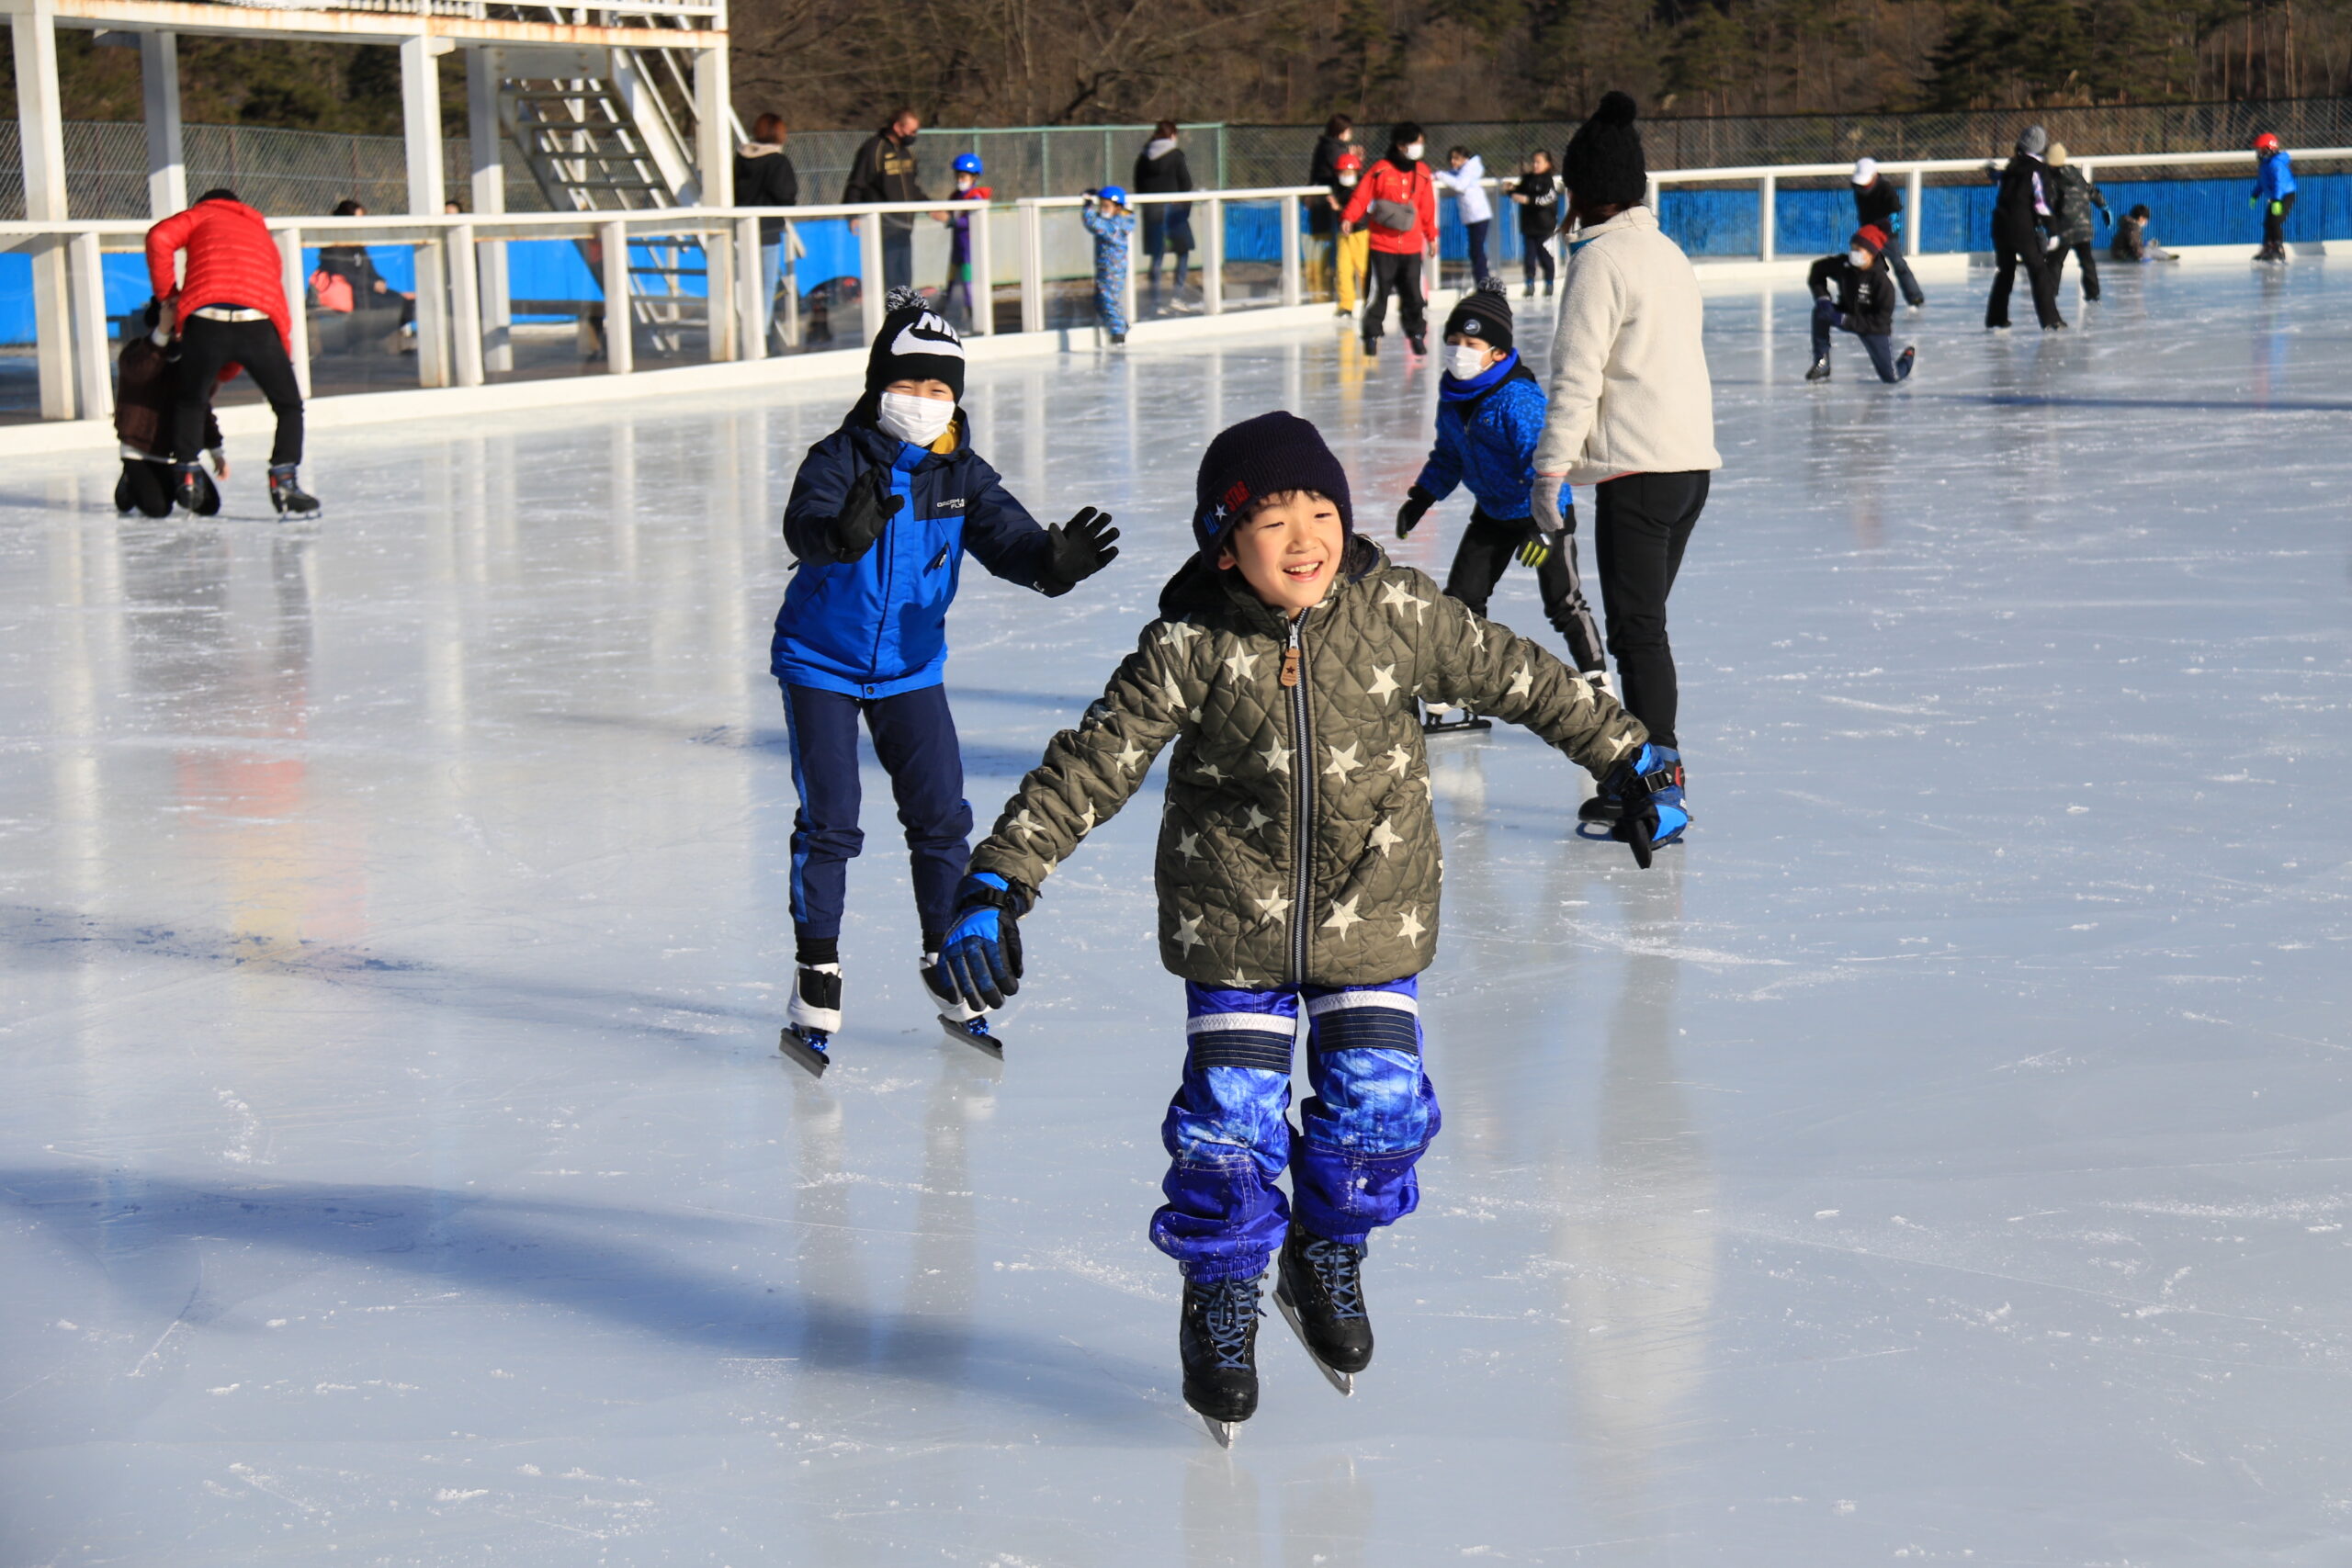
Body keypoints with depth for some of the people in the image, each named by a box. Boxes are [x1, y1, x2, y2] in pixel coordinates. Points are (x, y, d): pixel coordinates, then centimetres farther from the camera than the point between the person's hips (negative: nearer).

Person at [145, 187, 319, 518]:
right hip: (258, 322, 1)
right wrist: (219, 376, 35)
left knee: (189, 400, 22)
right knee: (289, 406, 16)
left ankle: (187, 478, 14)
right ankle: (284, 481, 0)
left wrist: (167, 294, 15)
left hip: (204, 319, -1)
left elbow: (159, 238, 4)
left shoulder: (203, 214, 25)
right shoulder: (262, 236, 36)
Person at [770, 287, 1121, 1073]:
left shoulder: (962, 475, -5)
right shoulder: (839, 460, -17)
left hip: (911, 667, 4)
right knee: (828, 821, -6)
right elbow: (804, 526, -36)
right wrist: (842, 534, -59)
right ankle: (816, 979, 5)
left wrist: (1053, 560, -38)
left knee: (941, 815, 3)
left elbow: (1007, 538, -16)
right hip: (821, 663, -4)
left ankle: (949, 964, 19)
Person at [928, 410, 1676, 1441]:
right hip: (1235, 926, -2)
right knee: (1229, 1121, -4)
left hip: (1372, 913, 2)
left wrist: (1626, 755, 12)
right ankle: (1219, 1300, 20)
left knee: (1377, 1105, 1)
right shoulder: (1189, 651, -14)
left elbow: (1518, 677, 4)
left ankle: (1325, 1261, 30)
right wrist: (999, 880, -20)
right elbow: (1092, 765, -13)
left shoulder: (1397, 612, -9)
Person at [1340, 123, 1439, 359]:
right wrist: (1349, 218, -22)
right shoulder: (1380, 170, -6)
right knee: (1379, 291, -1)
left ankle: (1417, 334, 17)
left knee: (1413, 292, 5)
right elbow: (1361, 197, -8)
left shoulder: (1423, 173, 7)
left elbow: (1428, 207, 14)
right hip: (1382, 244, -3)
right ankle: (1372, 335, 9)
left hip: (1411, 245, 3)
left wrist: (1432, 236, 18)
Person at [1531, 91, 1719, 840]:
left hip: (1637, 470, -9)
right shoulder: (1666, 252, 16)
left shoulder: (1601, 258, -10)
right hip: (1692, 462, 9)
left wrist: (1549, 474, -11)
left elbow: (1577, 379, -14)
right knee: (1644, 624, 16)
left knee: (1636, 630, -6)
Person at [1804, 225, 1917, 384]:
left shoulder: (1883, 280, -29)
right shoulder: (1843, 264, -18)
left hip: (1874, 327, -4)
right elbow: (1818, 269, -1)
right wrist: (1822, 297, -17)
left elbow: (1882, 319, -28)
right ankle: (1822, 364, -16)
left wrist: (1848, 322, -36)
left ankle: (1908, 356, 34)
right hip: (1846, 314, 4)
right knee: (1820, 311, -26)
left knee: (1891, 377, -3)